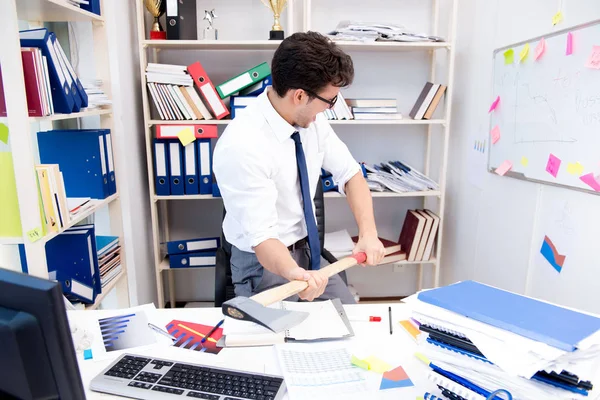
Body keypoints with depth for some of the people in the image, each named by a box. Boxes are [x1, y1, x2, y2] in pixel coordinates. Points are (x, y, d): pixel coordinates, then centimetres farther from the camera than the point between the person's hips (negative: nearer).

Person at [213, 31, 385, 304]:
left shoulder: (312, 122, -8)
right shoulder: (242, 146, -29)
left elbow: (350, 174, -1)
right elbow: (260, 236, -31)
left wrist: (368, 233, -14)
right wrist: (296, 274, -49)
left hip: (308, 252, 6)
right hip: (266, 263, -6)